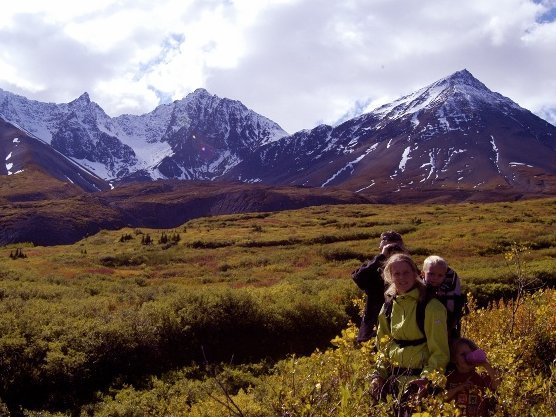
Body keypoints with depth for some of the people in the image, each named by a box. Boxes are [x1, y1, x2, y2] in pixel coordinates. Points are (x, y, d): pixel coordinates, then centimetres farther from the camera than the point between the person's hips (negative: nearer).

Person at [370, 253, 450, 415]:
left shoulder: (431, 306, -13)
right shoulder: (389, 306, 5)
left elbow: (440, 352, -12)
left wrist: (426, 380, -23)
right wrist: (379, 374, 3)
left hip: (418, 380, -5)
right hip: (394, 378, 5)